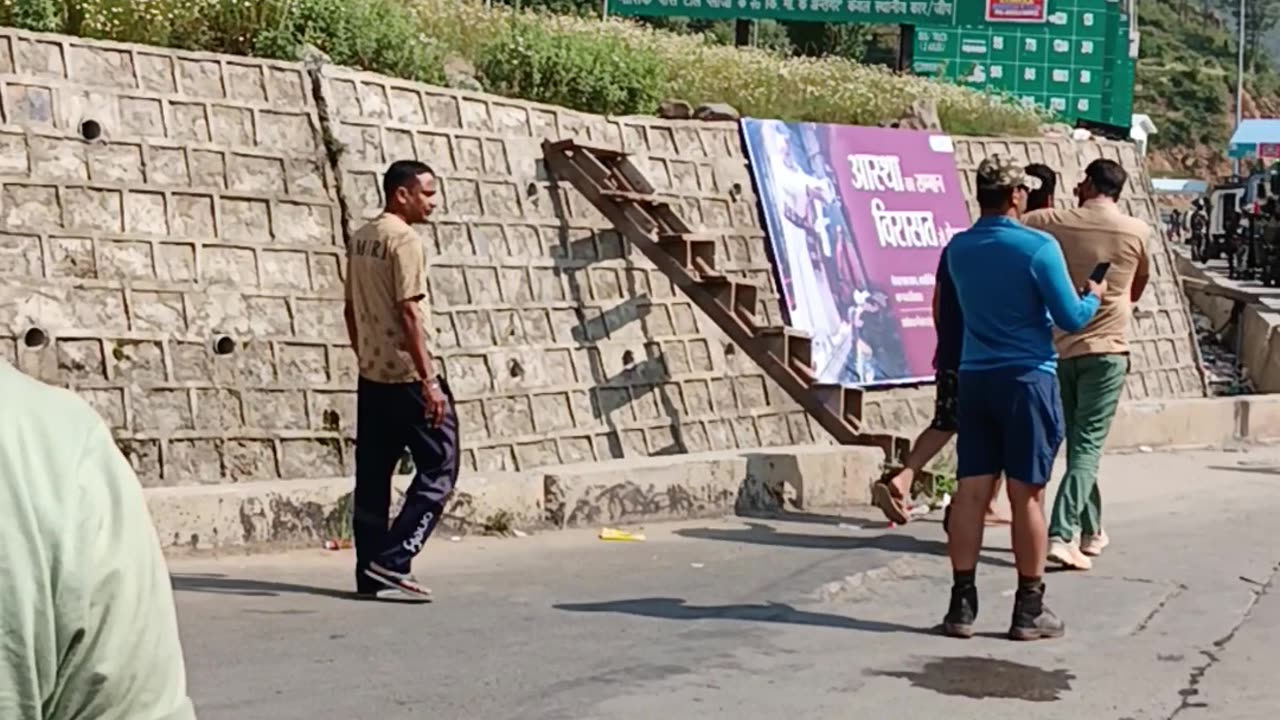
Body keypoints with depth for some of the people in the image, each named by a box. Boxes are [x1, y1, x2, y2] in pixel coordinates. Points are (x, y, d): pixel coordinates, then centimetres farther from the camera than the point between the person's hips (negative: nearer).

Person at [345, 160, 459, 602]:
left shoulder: (360, 240, 12)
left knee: (372, 475, 8)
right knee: (438, 468, -2)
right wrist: (429, 380, -20)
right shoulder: (405, 240, -13)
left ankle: (370, 572, 11)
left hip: (372, 375, 9)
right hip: (406, 376, -9)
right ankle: (391, 562, -7)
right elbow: (408, 313, -19)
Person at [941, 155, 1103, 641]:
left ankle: (962, 605, 7)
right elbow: (1071, 319, -9)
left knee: (970, 491, 5)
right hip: (1027, 379, -5)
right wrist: (1094, 297, 11)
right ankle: (1030, 610, 8)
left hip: (974, 378, 5)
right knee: (1027, 496, 1)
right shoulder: (1038, 248, -12)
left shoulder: (957, 249, 5)